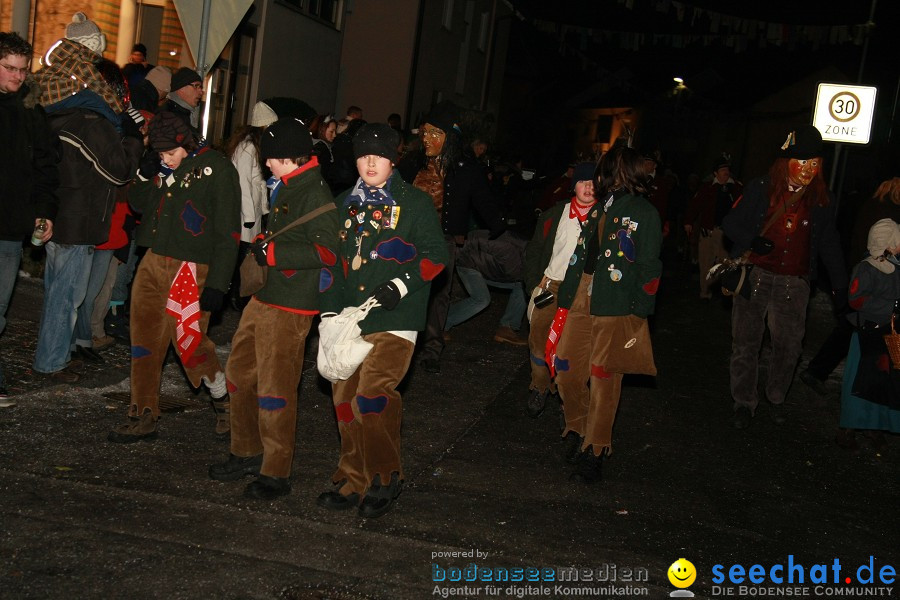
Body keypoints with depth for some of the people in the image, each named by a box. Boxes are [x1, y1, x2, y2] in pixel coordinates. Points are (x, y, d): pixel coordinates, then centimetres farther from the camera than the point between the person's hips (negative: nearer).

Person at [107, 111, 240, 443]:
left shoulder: (216, 168, -8)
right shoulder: (162, 167, 12)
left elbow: (227, 232, -11)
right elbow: (138, 203, 21)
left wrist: (216, 284, -14)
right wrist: (145, 178, 0)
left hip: (190, 270, -7)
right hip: (153, 264, 7)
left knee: (190, 343, -6)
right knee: (144, 340, 8)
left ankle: (224, 400, 20)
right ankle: (143, 418, 19)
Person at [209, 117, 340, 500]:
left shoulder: (315, 195, -16)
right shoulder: (286, 188, 15)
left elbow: (326, 252, -25)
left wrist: (273, 252, -23)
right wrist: (263, 245, 14)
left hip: (290, 308, -10)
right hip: (263, 297, 10)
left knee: (275, 389, -4)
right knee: (239, 375, 17)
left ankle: (276, 473, 9)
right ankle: (247, 454, 33)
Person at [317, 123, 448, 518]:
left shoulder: (414, 203, 0)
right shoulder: (345, 204, 16)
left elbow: (435, 255, -1)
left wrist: (401, 284, -15)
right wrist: (329, 310, 12)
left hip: (394, 322, -6)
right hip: (351, 319, 6)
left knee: (371, 398, -16)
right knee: (345, 398, 5)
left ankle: (386, 480, 4)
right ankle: (354, 482, 20)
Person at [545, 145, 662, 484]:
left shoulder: (644, 214, -4)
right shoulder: (599, 208, 14)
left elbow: (649, 269, -6)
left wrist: (639, 316, -10)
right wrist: (565, 298, 13)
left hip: (616, 306, -6)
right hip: (581, 300, 6)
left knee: (604, 379, -2)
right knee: (566, 369, 7)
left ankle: (594, 450, 11)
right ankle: (577, 429, 31)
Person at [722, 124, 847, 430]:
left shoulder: (821, 200, 5)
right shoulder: (760, 189, -1)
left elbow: (829, 244, 12)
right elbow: (731, 222, 3)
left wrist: (840, 286, 9)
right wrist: (751, 241, -16)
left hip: (794, 283, 1)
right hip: (755, 275, -1)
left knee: (789, 345, 4)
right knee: (746, 343, 3)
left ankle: (776, 397, 28)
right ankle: (744, 403, 18)